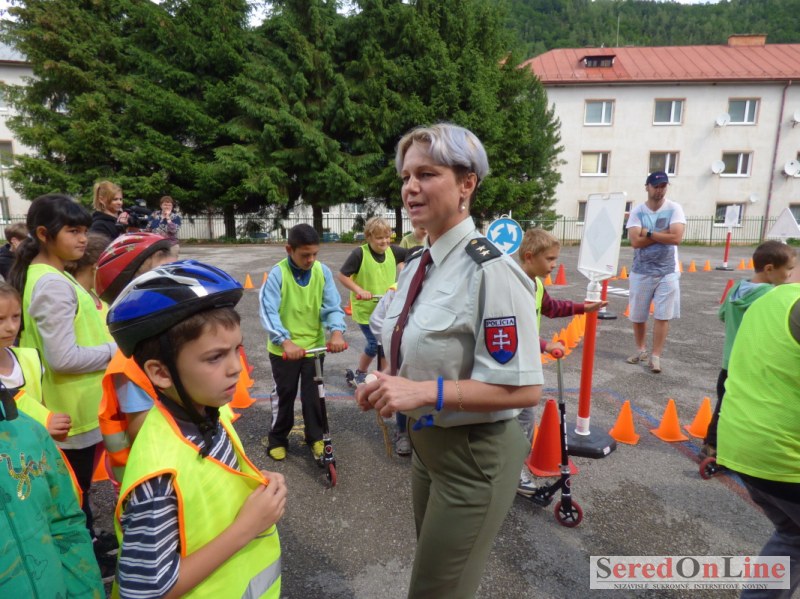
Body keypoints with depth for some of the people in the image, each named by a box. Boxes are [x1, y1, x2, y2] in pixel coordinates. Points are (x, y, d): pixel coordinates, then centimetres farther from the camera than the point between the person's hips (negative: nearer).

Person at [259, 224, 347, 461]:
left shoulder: (322, 271, -7)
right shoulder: (277, 274, -16)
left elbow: (333, 306, -9)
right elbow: (268, 311, -24)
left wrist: (336, 332, -28)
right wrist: (286, 342, -37)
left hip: (315, 345, 2)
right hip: (284, 349, -2)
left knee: (314, 395, 11)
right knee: (285, 395, 12)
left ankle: (315, 437, 31)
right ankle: (278, 439, 32)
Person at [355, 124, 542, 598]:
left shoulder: (491, 271, -25)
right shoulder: (416, 264, 2)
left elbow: (525, 389, -25)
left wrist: (425, 392, -29)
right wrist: (393, 385, -4)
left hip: (474, 457, -8)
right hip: (426, 443, 8)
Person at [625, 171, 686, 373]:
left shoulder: (674, 209, -4)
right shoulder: (637, 211, -2)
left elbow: (677, 238, -18)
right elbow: (635, 241, -14)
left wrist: (649, 233, -14)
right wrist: (663, 233, -14)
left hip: (667, 271, -1)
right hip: (641, 271, 2)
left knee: (662, 316, -1)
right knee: (637, 316, 11)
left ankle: (655, 356, 9)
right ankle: (640, 350, 31)